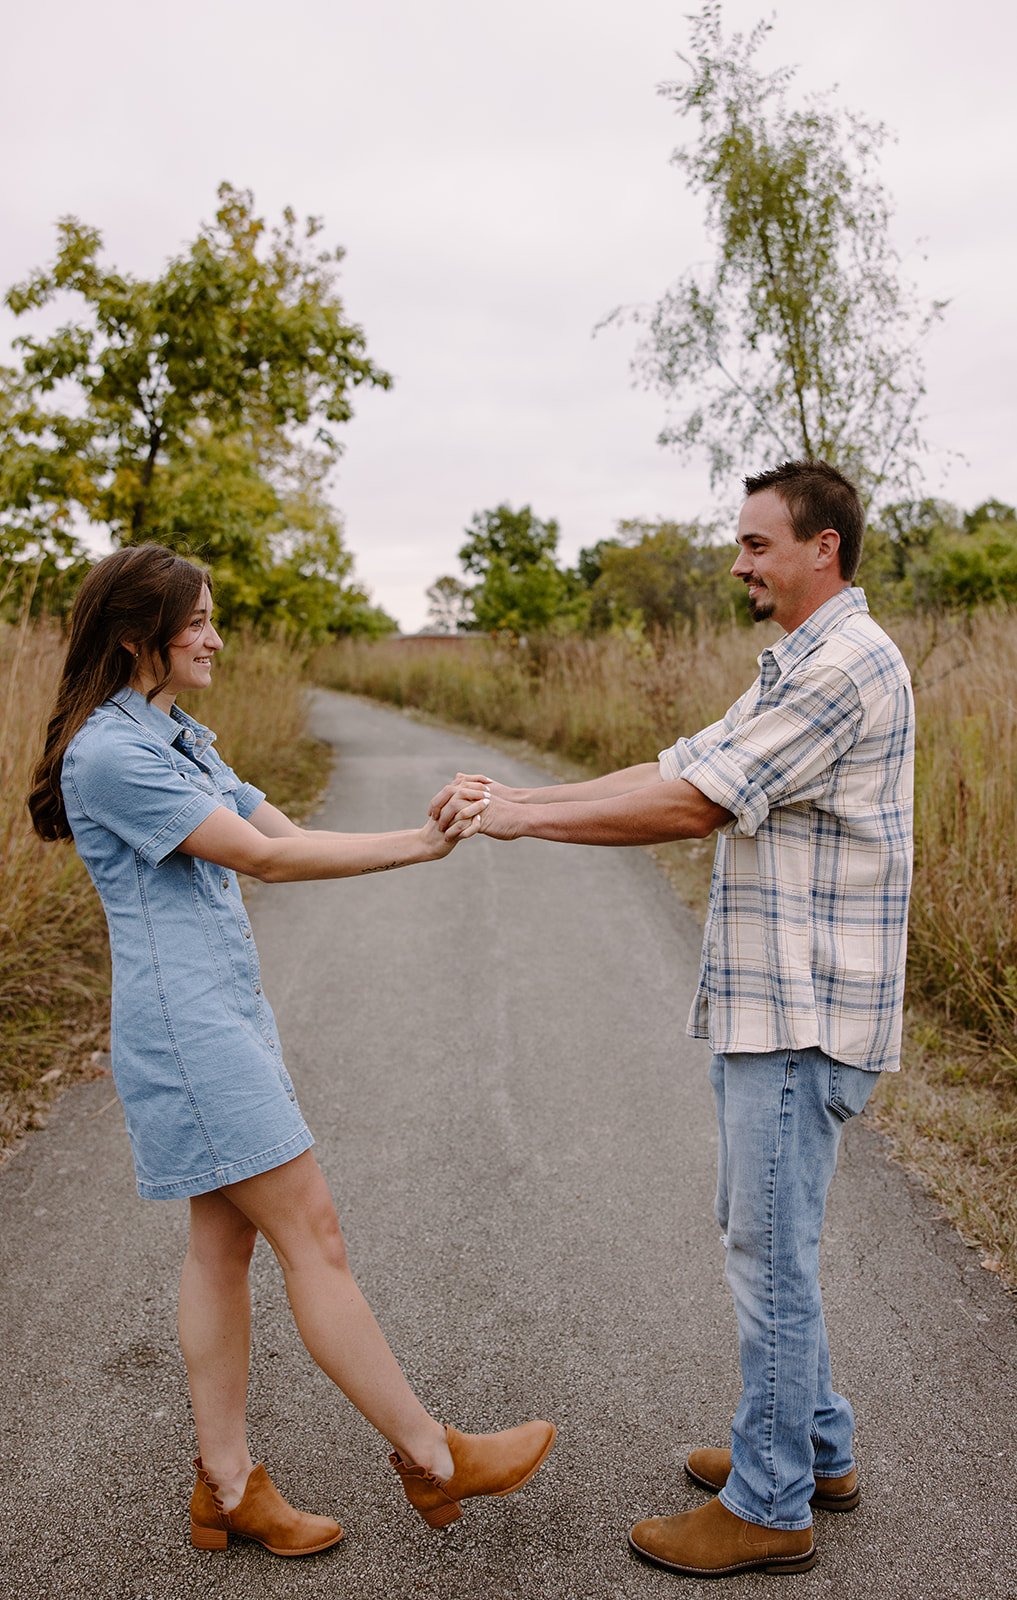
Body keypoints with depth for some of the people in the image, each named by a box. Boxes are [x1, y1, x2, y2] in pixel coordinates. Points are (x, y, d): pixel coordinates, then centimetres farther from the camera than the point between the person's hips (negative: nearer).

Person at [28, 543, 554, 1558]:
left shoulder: (177, 741, 16)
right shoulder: (110, 752, -15)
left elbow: (287, 837, 10)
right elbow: (264, 856, -17)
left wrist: (425, 840, -4)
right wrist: (424, 844, -12)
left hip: (226, 1015, 10)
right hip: (187, 1025, -10)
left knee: (224, 1242, 13)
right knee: (311, 1236, -3)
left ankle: (227, 1486, 24)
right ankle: (431, 1458, 10)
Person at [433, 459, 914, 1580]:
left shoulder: (848, 665, -17)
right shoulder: (795, 669, 17)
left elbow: (691, 805, -22)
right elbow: (678, 774, 10)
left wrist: (523, 817, -16)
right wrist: (513, 798, 0)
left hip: (803, 1017, -10)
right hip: (765, 1008, 10)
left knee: (770, 1250, 0)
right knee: (763, 1237, 20)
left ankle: (768, 1506, 17)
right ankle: (815, 1447, 36)